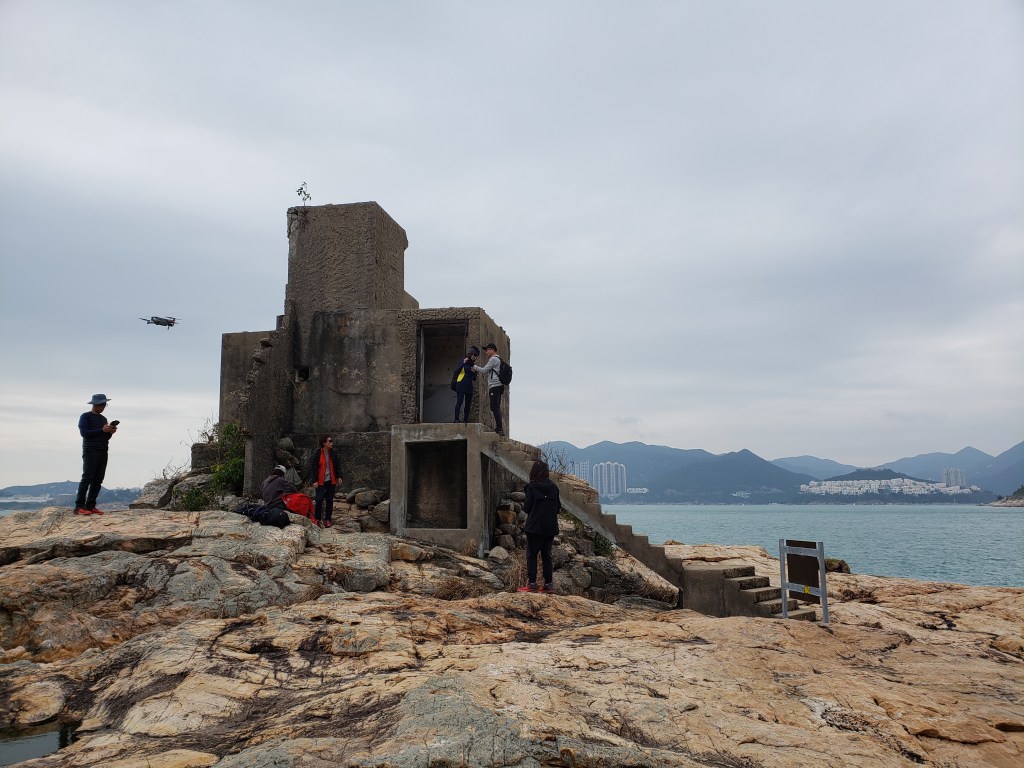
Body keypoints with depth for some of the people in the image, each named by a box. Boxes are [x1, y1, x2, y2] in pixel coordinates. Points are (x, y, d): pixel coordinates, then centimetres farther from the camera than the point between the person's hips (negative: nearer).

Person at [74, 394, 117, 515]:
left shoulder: (103, 419, 20)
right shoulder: (85, 417, 1)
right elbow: (84, 433, -12)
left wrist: (110, 432, 1)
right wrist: (102, 430, -16)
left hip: (103, 453, 6)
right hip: (90, 452, -6)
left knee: (98, 480, 2)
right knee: (87, 479, -11)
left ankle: (90, 506, 4)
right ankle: (79, 507, -11)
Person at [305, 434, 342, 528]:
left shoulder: (334, 453, 3)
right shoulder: (316, 454, -9)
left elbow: (338, 466, 10)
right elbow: (313, 467, -8)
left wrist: (339, 477, 5)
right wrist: (314, 480, -12)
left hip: (331, 481, 4)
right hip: (320, 481, -4)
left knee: (329, 500, 5)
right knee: (319, 500, -9)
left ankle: (328, 519, 14)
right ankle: (317, 519, 6)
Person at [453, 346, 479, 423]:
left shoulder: (473, 364, 13)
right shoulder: (463, 361, -1)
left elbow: (474, 377, 14)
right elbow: (456, 370, -15)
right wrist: (463, 363, -24)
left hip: (469, 386, 6)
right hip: (461, 384, -6)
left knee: (468, 403, 5)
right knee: (460, 401, -14)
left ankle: (465, 420, 11)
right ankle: (456, 419, -14)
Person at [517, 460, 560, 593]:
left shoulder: (531, 487, -10)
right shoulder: (553, 487, 2)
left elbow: (527, 507, -11)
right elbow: (558, 506, 6)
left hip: (535, 527, -4)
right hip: (550, 527, 4)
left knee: (531, 555, 4)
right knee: (547, 555, 13)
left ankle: (532, 584, 1)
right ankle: (549, 584, 12)